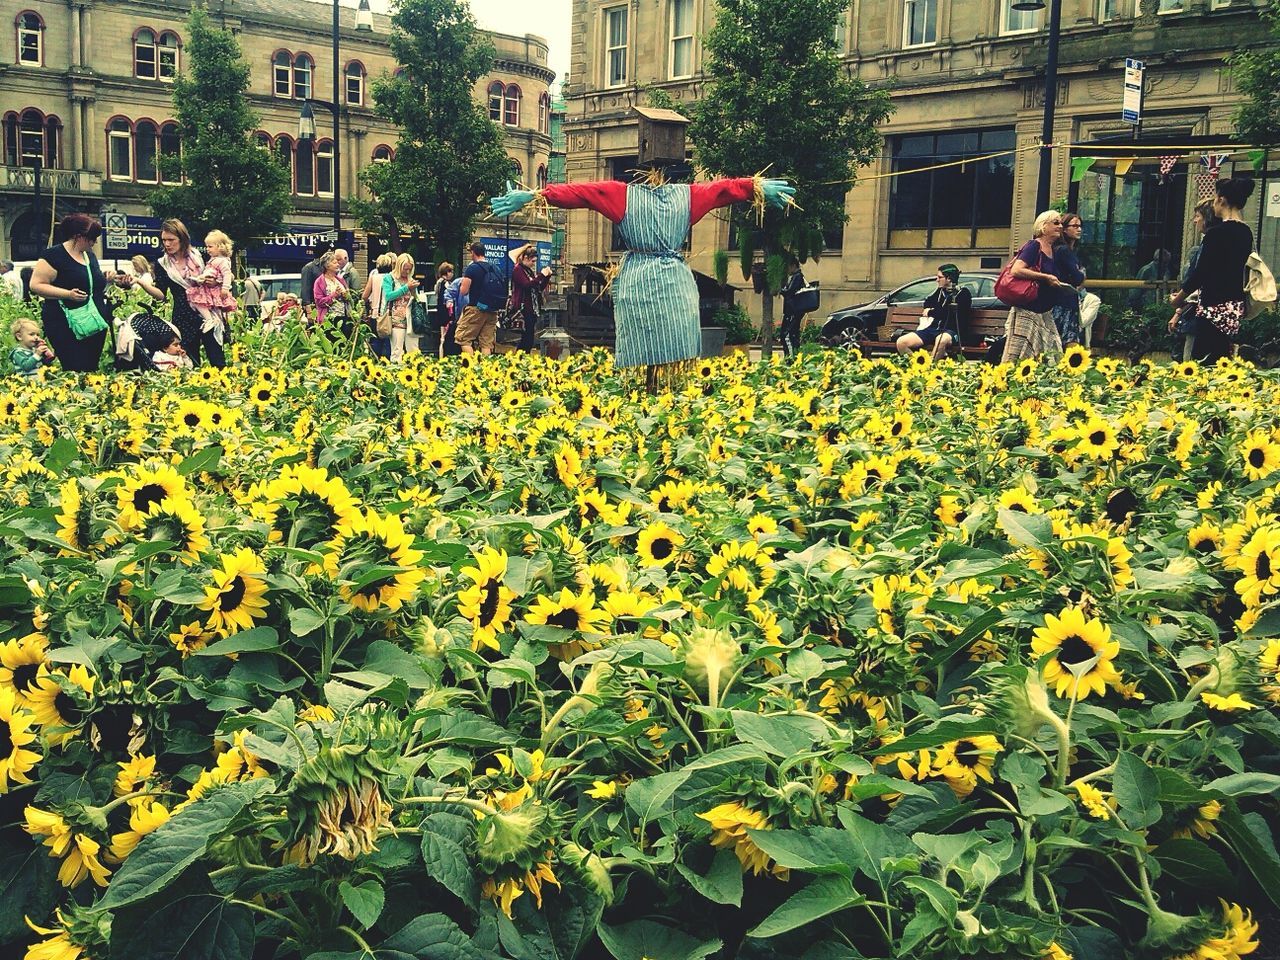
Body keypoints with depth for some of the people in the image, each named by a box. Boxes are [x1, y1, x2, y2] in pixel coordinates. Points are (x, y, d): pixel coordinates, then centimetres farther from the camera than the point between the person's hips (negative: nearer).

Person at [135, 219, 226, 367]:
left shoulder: (197, 256, 4)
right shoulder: (162, 264, 1)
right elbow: (161, 294, -6)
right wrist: (143, 283, -21)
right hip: (184, 319, 0)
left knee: (218, 361, -4)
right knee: (191, 364, 2)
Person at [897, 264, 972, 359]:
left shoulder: (963, 293, 0)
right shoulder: (940, 291, 19)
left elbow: (951, 313, -12)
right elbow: (927, 302, 38)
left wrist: (931, 312, 1)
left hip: (951, 331, -6)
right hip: (933, 328, 6)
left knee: (941, 340, -45)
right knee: (901, 342, -15)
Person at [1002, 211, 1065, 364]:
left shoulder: (1053, 250, 15)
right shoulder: (1034, 245, -10)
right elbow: (1016, 270, -24)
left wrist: (1059, 284, 10)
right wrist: (1046, 277, -20)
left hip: (1045, 315, 9)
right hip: (1027, 311, -9)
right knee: (1015, 360, -7)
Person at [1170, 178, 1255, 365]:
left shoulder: (1216, 233, -14)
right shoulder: (1246, 233, 11)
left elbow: (1200, 272, -12)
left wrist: (1178, 298, 3)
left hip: (1215, 307, -8)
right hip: (1236, 306, 9)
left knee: (1202, 360, -9)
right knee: (1221, 360, 9)